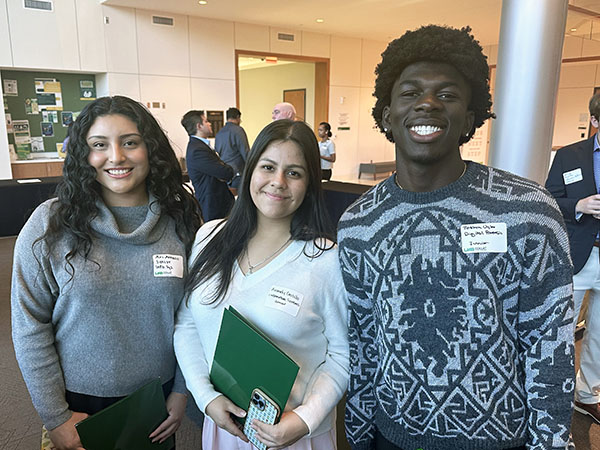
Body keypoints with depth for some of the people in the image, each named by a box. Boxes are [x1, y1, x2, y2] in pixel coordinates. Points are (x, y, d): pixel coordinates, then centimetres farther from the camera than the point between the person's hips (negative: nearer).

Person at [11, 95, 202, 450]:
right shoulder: (49, 224, -12)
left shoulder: (182, 220, -9)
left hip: (159, 395, 2)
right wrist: (55, 417, -6)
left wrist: (183, 391, -1)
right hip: (80, 400, -1)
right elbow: (31, 325, -8)